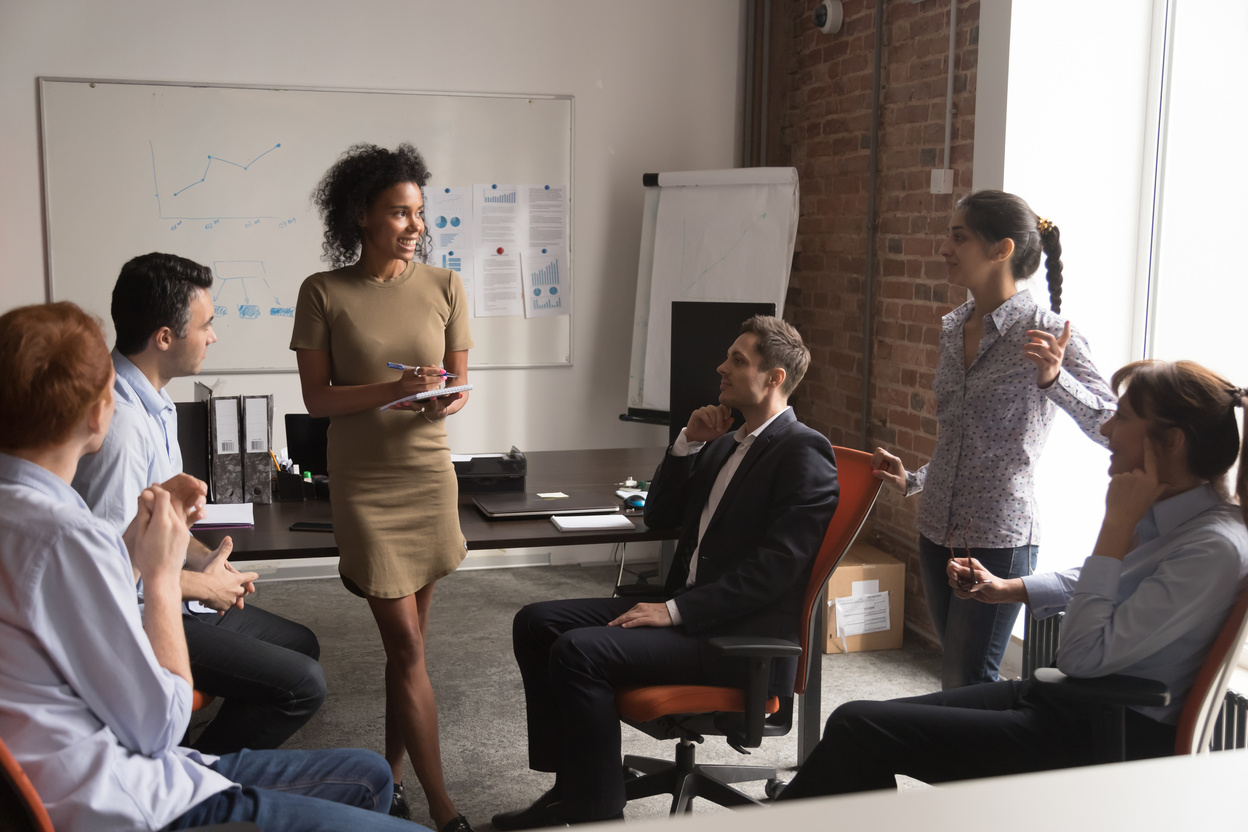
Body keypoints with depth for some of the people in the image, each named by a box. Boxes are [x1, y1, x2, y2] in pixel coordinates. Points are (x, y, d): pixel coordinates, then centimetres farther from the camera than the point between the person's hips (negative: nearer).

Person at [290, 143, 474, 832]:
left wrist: (447, 401, -17)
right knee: (406, 646, -4)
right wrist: (393, 388, -21)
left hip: (429, 476, 3)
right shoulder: (323, 293, -5)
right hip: (364, 485, -3)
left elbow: (459, 383, 6)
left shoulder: (443, 287, 2)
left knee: (406, 639, 11)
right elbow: (316, 399, -6)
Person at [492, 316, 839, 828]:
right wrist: (688, 444, 5)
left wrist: (675, 611, -20)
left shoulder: (803, 454, -11)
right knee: (536, 623, -1)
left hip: (744, 637, -9)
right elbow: (658, 517, 19)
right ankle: (571, 785, 4)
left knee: (578, 650, -23)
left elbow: (774, 569, -20)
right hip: (689, 608, 9)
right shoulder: (724, 444, 17)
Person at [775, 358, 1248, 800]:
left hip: (1111, 740, -9)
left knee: (858, 728, -13)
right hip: (1067, 701, 9)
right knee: (858, 721, 3)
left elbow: (1084, 656, -26)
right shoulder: (1153, 509, 4)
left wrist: (1117, 522, -24)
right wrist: (1004, 589, 17)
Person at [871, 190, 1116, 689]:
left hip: (998, 540, -7)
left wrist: (1054, 379, -32)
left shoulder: (1046, 333, -12)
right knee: (957, 678, 15)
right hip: (938, 533, 7)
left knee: (967, 685, -2)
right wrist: (911, 481, 18)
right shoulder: (954, 328, 10)